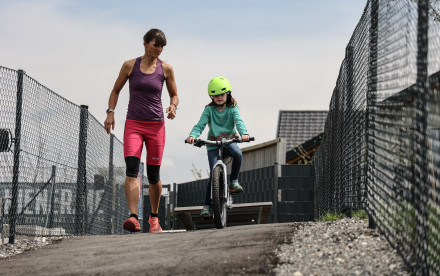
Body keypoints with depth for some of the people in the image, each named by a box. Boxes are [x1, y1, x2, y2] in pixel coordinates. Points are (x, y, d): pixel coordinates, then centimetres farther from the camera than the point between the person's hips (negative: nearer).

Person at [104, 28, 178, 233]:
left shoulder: (165, 69, 4)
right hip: (133, 124, -1)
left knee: (153, 175, 3)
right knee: (131, 169, -20)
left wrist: (173, 106, -7)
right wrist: (110, 112, 1)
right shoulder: (130, 66, 4)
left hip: (156, 124, 1)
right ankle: (134, 218, -29)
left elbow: (174, 94, 14)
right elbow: (116, 90, 14)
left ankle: (154, 217, 24)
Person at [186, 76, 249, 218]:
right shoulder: (209, 110, 1)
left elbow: (239, 122, -14)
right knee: (214, 173, -14)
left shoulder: (232, 109, 2)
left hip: (229, 142, 0)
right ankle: (207, 205, -3)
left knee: (237, 154, -35)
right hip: (213, 144, 0)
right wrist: (192, 135, -32)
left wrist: (243, 133, -37)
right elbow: (200, 125, -10)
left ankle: (233, 181, -12)